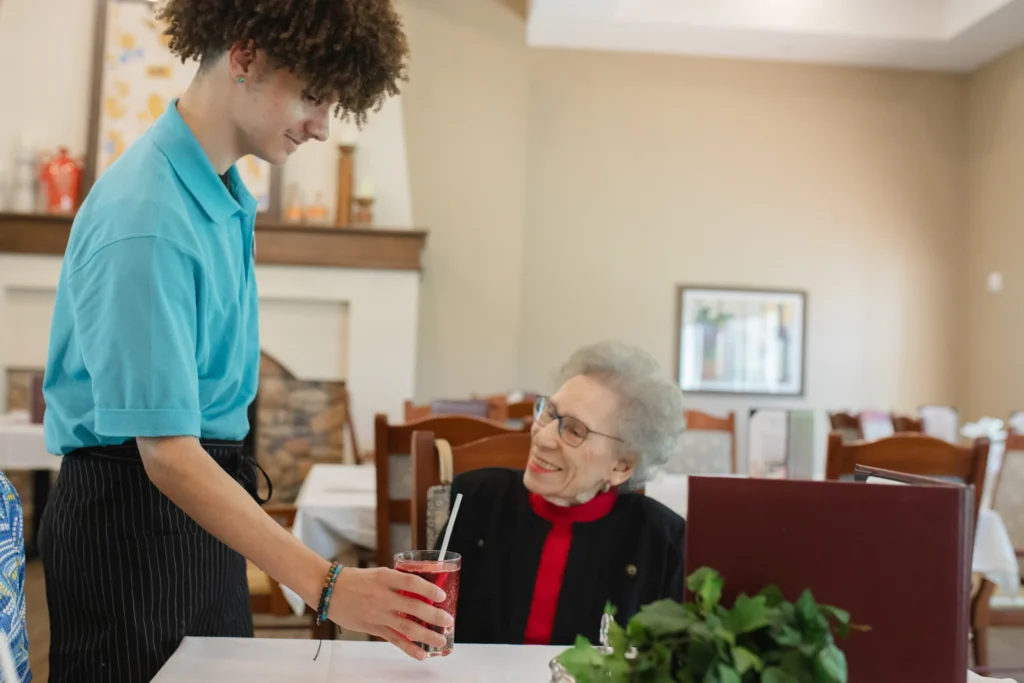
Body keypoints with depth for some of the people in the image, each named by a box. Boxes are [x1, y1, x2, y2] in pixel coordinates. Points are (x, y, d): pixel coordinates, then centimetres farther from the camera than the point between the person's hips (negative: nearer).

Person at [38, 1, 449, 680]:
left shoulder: (226, 194, 4)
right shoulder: (147, 221, -25)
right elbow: (167, 455, -30)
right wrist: (324, 584, -33)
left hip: (204, 502, 9)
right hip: (133, 516, -9)